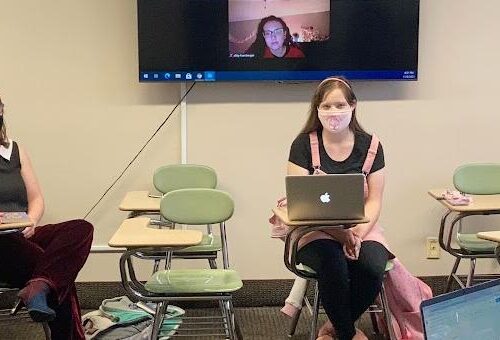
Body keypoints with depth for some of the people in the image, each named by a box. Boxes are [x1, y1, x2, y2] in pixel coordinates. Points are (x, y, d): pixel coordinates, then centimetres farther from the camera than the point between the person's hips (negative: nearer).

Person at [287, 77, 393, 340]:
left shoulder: (369, 145, 4)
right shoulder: (304, 144, -1)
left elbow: (374, 201, 3)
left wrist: (358, 234, -17)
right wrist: (341, 234, -19)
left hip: (362, 228, 2)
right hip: (316, 230, -2)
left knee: (372, 268, -29)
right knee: (333, 266, -33)